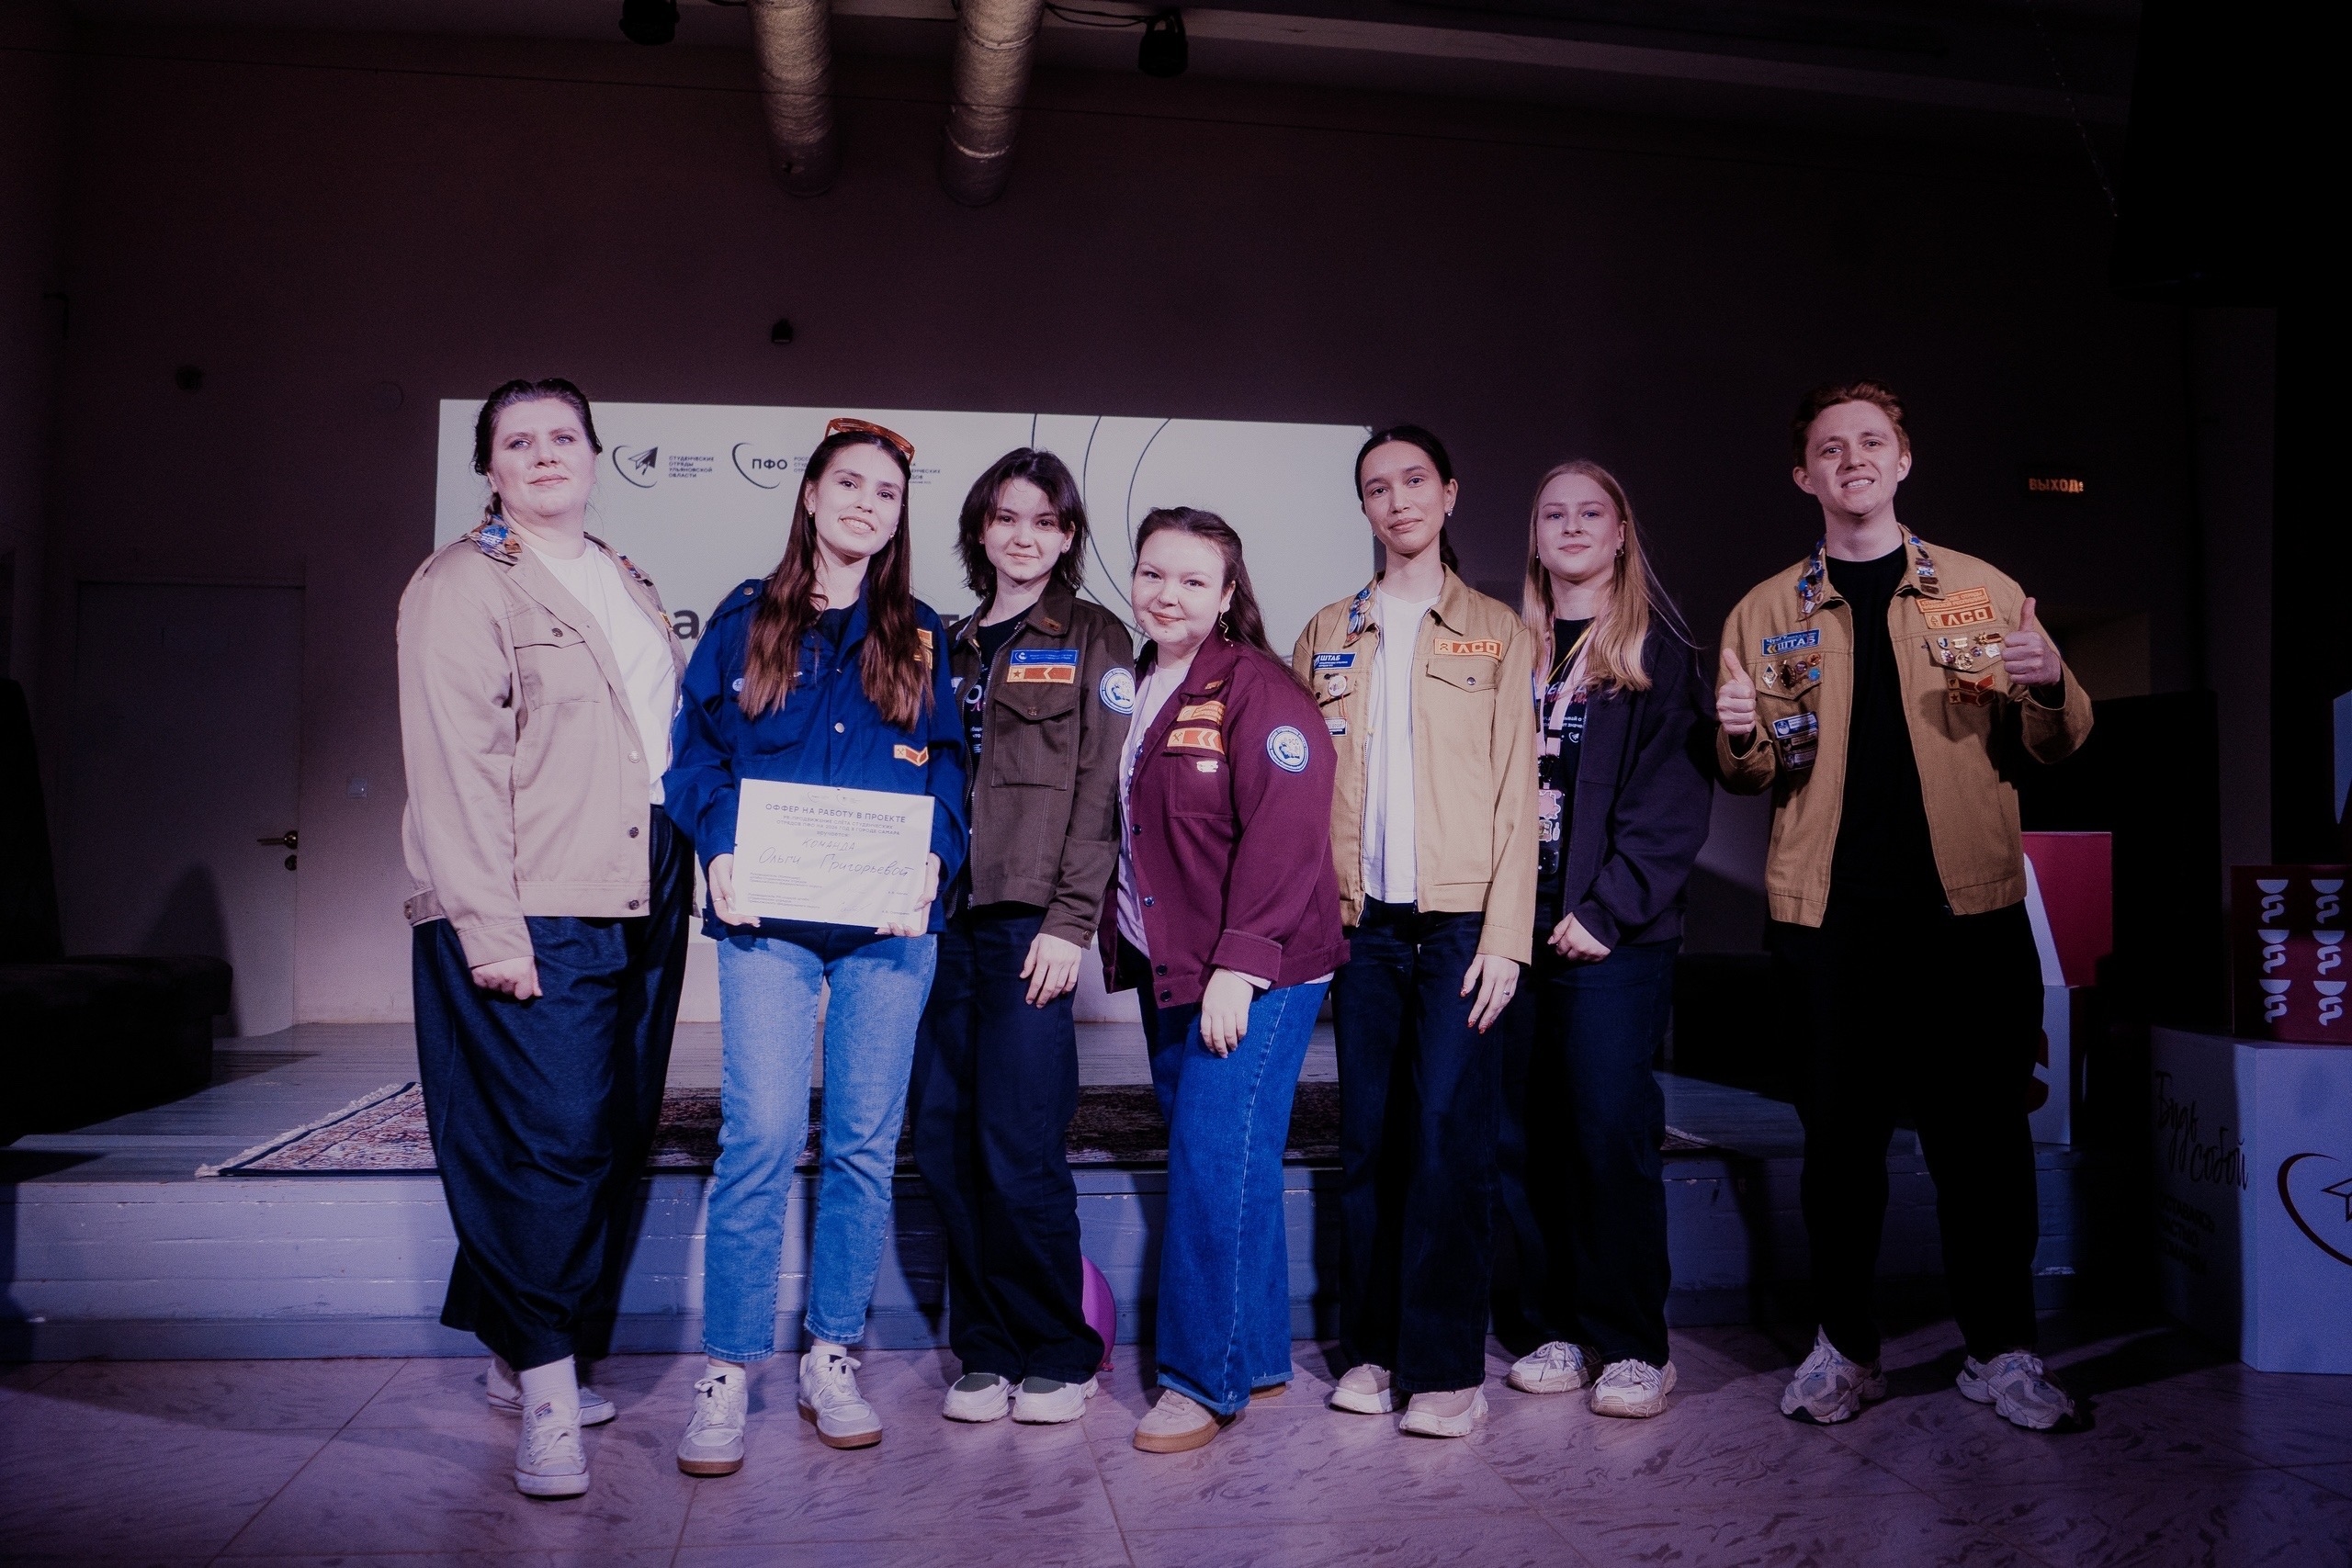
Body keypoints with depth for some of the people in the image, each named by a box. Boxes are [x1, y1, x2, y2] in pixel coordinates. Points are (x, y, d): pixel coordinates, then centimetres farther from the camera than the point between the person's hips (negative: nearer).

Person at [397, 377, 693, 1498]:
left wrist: (680, 885, 14)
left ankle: (519, 1358, 23)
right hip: (528, 913, -7)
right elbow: (455, 766, -11)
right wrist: (489, 927, -18)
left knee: (613, 1141, 9)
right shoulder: (462, 585, -3)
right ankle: (548, 1396, 0)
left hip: (638, 903, 7)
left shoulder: (627, 586, 20)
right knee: (549, 1141, -9)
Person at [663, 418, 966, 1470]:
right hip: (767, 918, -2)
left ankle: (832, 1361, 19)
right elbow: (696, 749, 6)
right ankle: (727, 1374, 5)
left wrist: (932, 859, -9)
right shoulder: (744, 620, 9)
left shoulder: (920, 635, 12)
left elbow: (949, 761, 8)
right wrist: (721, 850, -10)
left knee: (865, 1141, 6)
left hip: (889, 920, 2)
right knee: (760, 1137, -8)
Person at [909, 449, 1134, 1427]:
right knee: (942, 1139, 4)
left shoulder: (1094, 641, 4)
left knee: (1018, 1148, -6)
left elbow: (1100, 790, -4)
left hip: (1032, 917, -5)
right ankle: (988, 1348, 18)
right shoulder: (955, 645, 19)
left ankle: (1059, 1355, 11)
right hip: (949, 914, 5)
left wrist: (1071, 920, -12)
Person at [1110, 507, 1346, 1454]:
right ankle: (1258, 1357, 27)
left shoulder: (1258, 690, -12)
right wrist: (1126, 947, 13)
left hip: (1254, 977, -8)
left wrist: (1239, 963, -22)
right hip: (1168, 971, 8)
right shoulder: (1137, 690, 14)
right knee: (1207, 1160, 13)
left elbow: (1283, 834, -19)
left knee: (1216, 1165, -7)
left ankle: (1207, 1379, 6)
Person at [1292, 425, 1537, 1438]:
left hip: (1459, 919, -2)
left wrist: (1505, 933, -8)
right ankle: (1373, 1348, 17)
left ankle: (1446, 1365, 4)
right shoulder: (1327, 636, 15)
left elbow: (1516, 790, 1)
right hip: (1362, 922, 3)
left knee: (1448, 1136, -6)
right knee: (1369, 1139, 6)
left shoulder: (1499, 634, 8)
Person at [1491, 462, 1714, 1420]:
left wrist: (1607, 909, -12)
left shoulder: (1658, 652, 4)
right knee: (1525, 1139, 5)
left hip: (1614, 935, -4)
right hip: (1518, 929, 4)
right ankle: (1563, 1328, 19)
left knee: (1611, 1131, -5)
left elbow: (1674, 800, -5)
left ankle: (1632, 1345, 9)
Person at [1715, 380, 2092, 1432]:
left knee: (1981, 1132, 3)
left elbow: (2048, 748, 11)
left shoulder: (1984, 593, 10)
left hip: (1967, 906, 0)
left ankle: (2000, 1351, 18)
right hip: (1828, 913, 0)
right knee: (1840, 1134, 5)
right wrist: (1743, 736, -11)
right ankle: (1844, 1346, 18)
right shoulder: (1766, 614, 11)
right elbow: (1753, 776, 12)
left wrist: (2049, 688, -10)